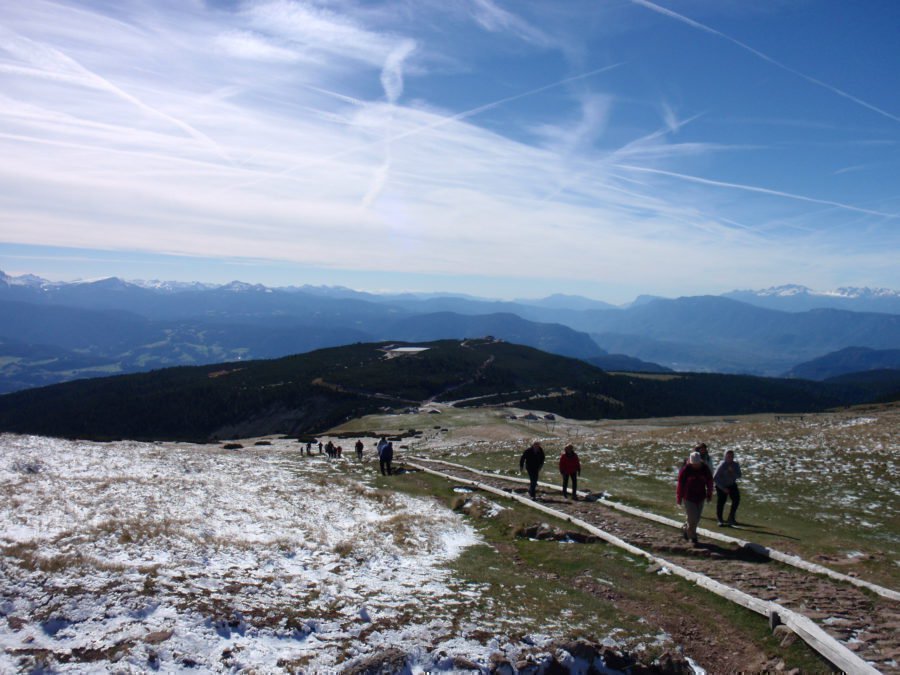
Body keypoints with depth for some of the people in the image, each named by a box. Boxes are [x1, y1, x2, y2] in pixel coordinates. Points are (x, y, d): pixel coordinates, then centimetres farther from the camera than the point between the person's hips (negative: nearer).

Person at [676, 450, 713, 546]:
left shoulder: (705, 468, -5)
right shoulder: (685, 469, -16)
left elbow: (709, 482, 8)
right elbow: (680, 484, -10)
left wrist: (709, 494, 12)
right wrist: (679, 498, -5)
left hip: (700, 497, 4)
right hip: (688, 498, -4)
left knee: (697, 518, 12)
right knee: (692, 518, -7)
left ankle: (685, 529, 36)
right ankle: (692, 537, 10)